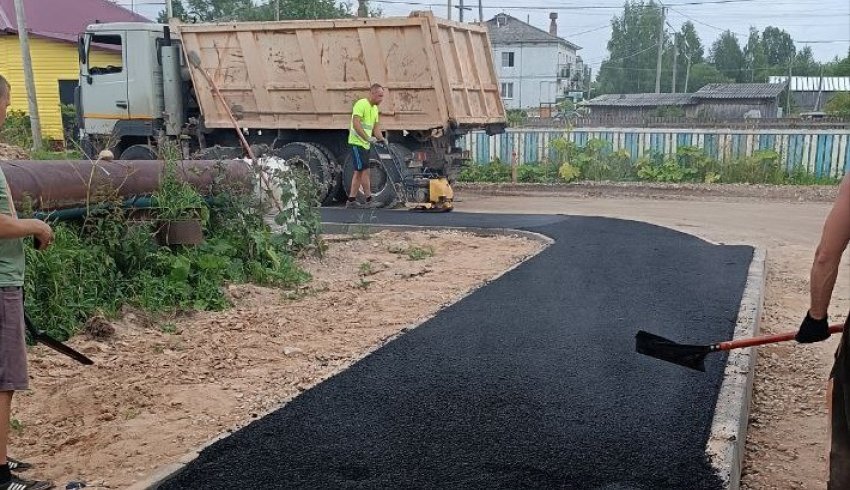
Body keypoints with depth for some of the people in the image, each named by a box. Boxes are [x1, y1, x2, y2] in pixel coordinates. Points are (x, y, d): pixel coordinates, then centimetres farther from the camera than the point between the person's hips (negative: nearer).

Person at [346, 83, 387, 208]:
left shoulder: (375, 109, 14)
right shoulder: (361, 104, -14)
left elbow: (376, 127, 15)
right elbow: (356, 124, -24)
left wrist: (381, 138, -4)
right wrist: (367, 138, -31)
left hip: (365, 144, 9)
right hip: (357, 143, -9)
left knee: (359, 172, 10)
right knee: (365, 171, -10)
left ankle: (351, 200, 16)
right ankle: (369, 200, -7)